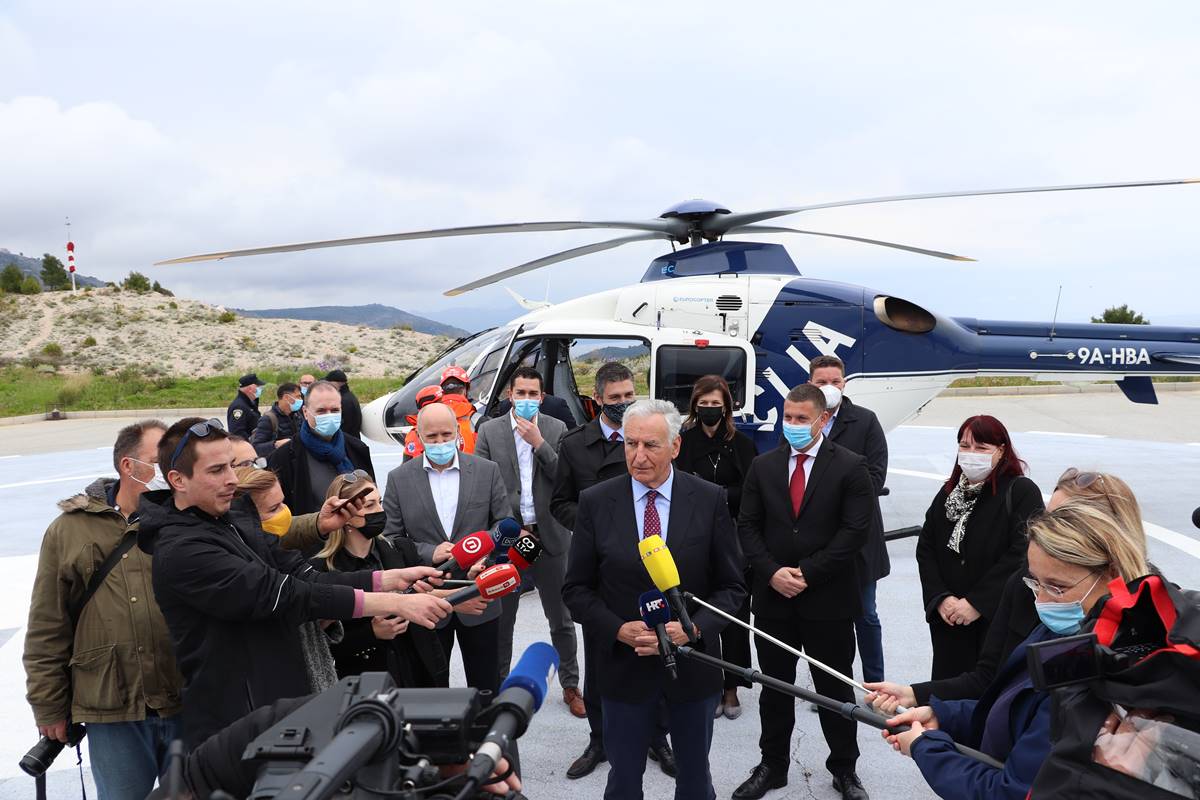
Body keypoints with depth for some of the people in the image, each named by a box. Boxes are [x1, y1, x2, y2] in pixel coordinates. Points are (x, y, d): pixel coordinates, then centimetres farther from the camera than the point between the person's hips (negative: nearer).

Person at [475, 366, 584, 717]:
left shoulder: (556, 429, 1)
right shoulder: (489, 430, 0)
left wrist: (539, 443, -16)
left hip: (549, 536, 0)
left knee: (561, 618, 10)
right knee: (501, 619, 13)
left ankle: (570, 686, 25)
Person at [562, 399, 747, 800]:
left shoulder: (710, 500, -8)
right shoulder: (595, 502, -8)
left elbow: (732, 586, -4)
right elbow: (576, 588, -3)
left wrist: (693, 629, -19)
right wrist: (619, 629, -17)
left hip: (693, 664, 0)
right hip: (624, 665, 0)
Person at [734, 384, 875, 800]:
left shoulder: (850, 467, -5)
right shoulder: (763, 465, 5)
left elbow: (854, 531, -11)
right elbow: (748, 526, 4)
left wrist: (807, 573, -15)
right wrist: (772, 572, -11)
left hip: (828, 599, -3)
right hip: (773, 596, 3)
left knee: (835, 688, 11)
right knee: (774, 688, 14)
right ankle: (772, 766, 30)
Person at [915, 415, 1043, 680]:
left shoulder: (1022, 492, -7)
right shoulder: (948, 493, 12)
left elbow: (1021, 554, -17)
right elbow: (925, 548, 8)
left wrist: (977, 603, -16)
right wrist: (940, 598, -7)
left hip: (999, 620, -5)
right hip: (948, 619, 5)